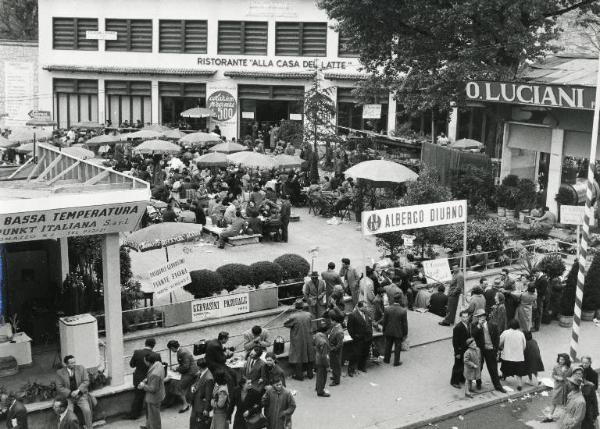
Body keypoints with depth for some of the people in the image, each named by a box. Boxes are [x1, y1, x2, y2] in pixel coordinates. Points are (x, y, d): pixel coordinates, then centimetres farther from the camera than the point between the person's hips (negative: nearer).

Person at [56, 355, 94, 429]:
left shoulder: (81, 368, 5)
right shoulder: (60, 372, 2)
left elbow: (86, 381, 1)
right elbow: (59, 387, -2)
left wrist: (78, 391, -14)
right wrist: (70, 393, -15)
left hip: (81, 395, 0)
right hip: (68, 397, 0)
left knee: (87, 410, -23)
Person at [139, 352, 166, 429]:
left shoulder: (154, 374, -38)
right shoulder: (158, 364, -9)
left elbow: (153, 389, -29)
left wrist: (143, 386, -14)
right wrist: (146, 380, -1)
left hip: (154, 398, -10)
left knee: (153, 415, 13)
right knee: (149, 412, 31)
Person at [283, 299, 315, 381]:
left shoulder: (294, 317, -21)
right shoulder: (309, 315, -8)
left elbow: (285, 324, -9)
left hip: (297, 340, -4)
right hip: (308, 339, 4)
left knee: (297, 357, 8)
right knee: (309, 356, 17)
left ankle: (299, 375, 13)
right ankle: (310, 374, 27)